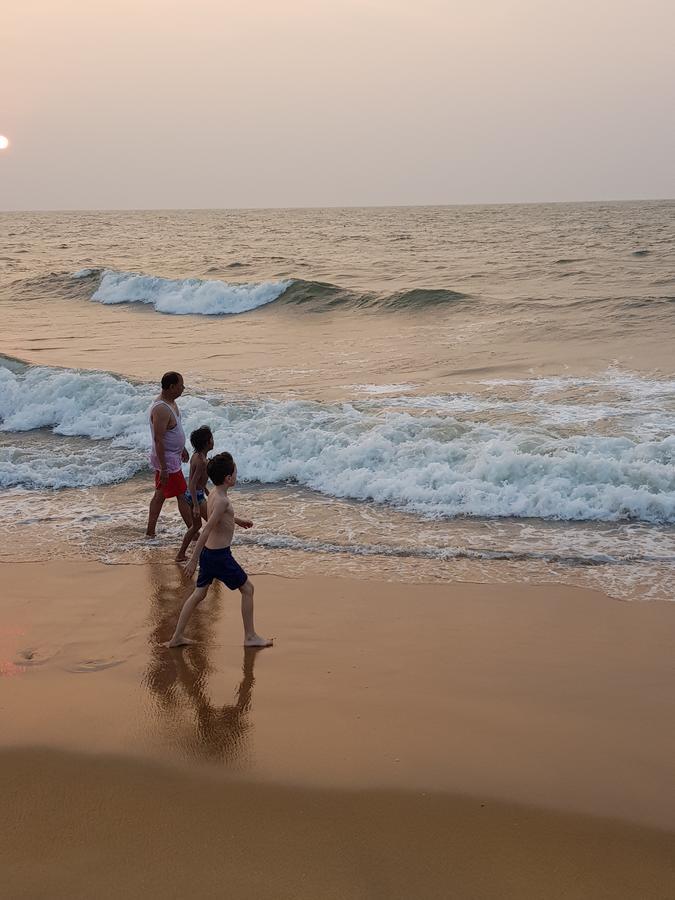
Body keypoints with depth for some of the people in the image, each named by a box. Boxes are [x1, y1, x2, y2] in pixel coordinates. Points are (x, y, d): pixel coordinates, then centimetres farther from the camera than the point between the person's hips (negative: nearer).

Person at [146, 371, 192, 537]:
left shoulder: (171, 402, 5)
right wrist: (163, 468, -26)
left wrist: (182, 448, 27)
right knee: (183, 496, -1)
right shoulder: (161, 409, -27)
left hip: (172, 456, 10)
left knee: (160, 494, 16)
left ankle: (150, 532, 24)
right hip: (167, 460, -10)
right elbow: (158, 439, -27)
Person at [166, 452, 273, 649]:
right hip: (220, 555, -9)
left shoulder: (213, 494, 5)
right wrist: (193, 559, -26)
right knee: (247, 588, 6)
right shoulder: (222, 501, -24)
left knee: (199, 593, 15)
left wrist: (238, 520, 39)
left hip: (209, 552, 9)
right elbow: (206, 530, -27)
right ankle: (250, 637, 13)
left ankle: (177, 637, 18)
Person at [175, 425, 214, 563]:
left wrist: (206, 491, 31)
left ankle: (181, 554, 21)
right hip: (197, 496, -9)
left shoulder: (196, 456, 5)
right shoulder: (202, 461, -24)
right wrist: (196, 506, -28)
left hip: (191, 494, 9)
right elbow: (192, 484, -27)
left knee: (196, 525, 19)